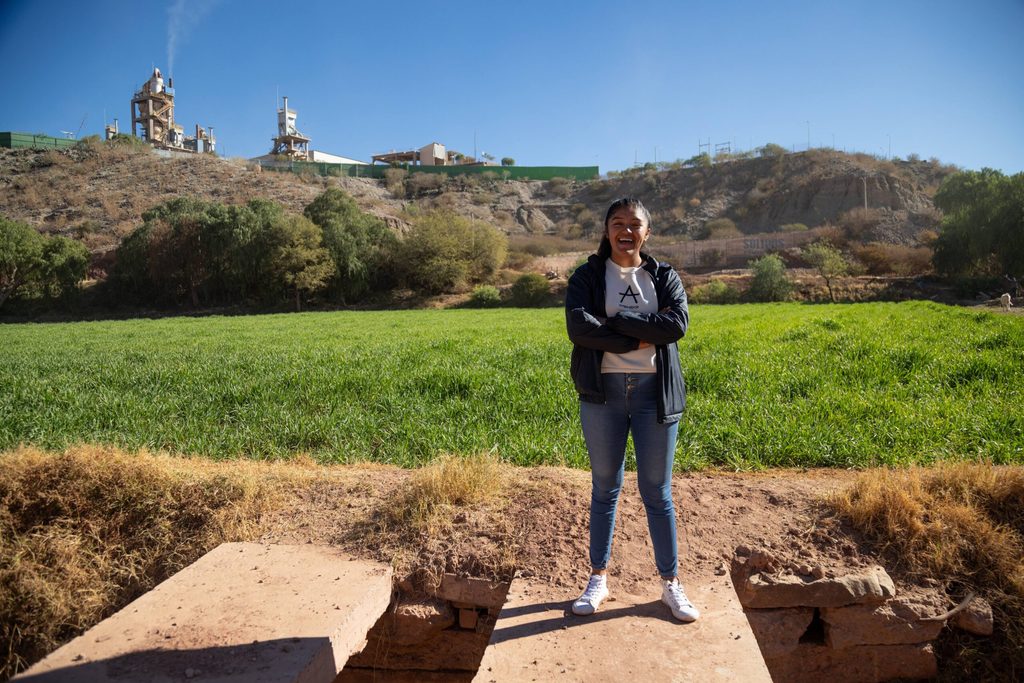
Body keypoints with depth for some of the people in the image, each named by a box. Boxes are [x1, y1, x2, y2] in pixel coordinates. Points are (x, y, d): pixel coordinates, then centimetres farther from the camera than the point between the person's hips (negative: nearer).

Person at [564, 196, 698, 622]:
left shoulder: (664, 277, 6)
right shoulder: (588, 276, 2)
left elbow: (677, 324, -13)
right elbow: (578, 327, -16)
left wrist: (613, 321, -15)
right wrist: (642, 336, -15)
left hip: (654, 392, 1)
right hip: (602, 392, 0)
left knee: (657, 491, 8)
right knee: (605, 487, 10)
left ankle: (671, 583, 23)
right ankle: (598, 579, 25)